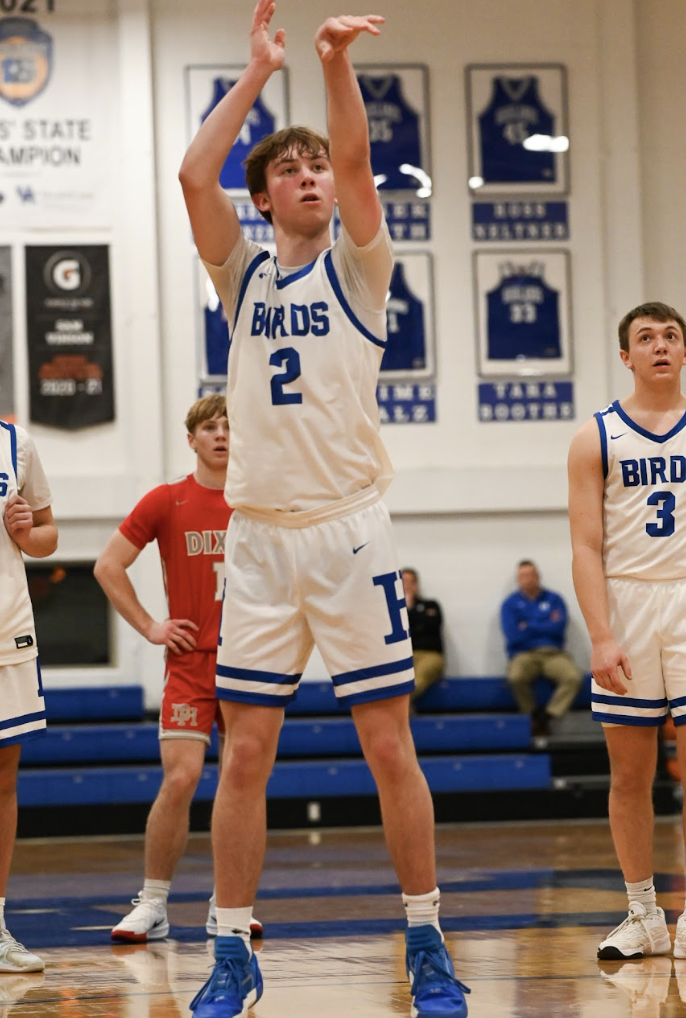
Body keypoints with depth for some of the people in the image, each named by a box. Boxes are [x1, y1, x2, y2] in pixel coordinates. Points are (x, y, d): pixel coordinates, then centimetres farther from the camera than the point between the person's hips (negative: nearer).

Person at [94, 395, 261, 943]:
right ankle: (152, 905, -4)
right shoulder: (166, 502, 0)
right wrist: (149, 627, -2)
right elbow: (108, 566, 5)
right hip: (190, 662, -2)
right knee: (179, 779, -13)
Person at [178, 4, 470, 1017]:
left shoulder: (356, 270, 6)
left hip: (348, 534, -2)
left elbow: (355, 161, -12)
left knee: (390, 748, -1)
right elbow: (195, 173, -3)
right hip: (259, 539, 2)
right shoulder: (244, 275, 12)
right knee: (244, 755, 2)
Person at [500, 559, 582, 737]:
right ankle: (533, 714, -11)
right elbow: (513, 636, -6)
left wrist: (528, 626, -2)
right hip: (524, 654, -1)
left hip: (553, 654, 1)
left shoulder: (554, 599, 12)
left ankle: (547, 716, -19)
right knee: (515, 677, -37)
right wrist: (545, 626, -3)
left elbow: (559, 627, -5)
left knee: (574, 677, -31)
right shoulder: (510, 604, 9)